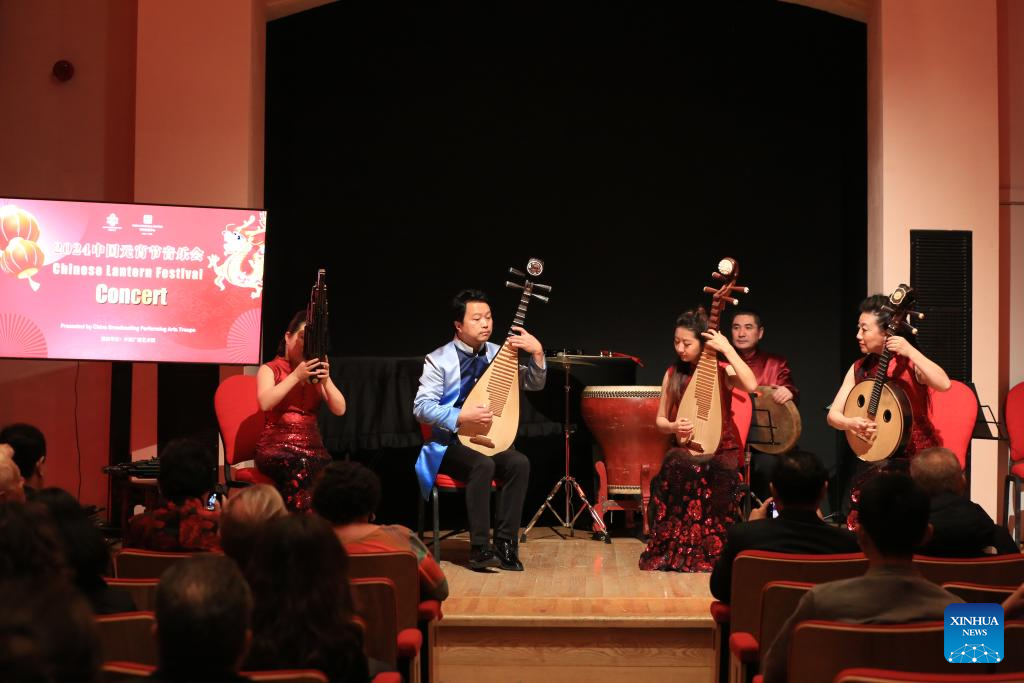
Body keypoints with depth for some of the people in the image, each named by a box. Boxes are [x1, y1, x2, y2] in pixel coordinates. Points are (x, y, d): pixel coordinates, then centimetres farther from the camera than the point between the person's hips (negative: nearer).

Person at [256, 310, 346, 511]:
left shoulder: (316, 373, 19)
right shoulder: (270, 369, 7)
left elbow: (339, 410, 7)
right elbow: (265, 403, -14)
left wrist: (326, 381, -8)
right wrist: (296, 376, -15)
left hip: (313, 447, 3)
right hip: (276, 447, -3)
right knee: (300, 470, -38)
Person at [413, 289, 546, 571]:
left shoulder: (498, 354, 7)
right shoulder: (439, 360, -6)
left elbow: (534, 385, 8)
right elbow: (421, 407, -12)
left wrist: (537, 353, -11)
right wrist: (462, 416, -24)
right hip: (450, 442, -4)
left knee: (519, 463, -26)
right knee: (483, 465, -34)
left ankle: (505, 545, -21)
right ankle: (479, 549, -29)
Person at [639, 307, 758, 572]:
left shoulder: (722, 371, -2)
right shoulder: (672, 374, 8)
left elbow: (751, 385, -23)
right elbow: (660, 421, 13)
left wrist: (727, 349, -22)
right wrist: (674, 427, -10)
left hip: (720, 453, -2)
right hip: (684, 452, 2)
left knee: (710, 473, -26)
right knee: (675, 471, -23)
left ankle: (708, 556, -7)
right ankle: (672, 556, -7)